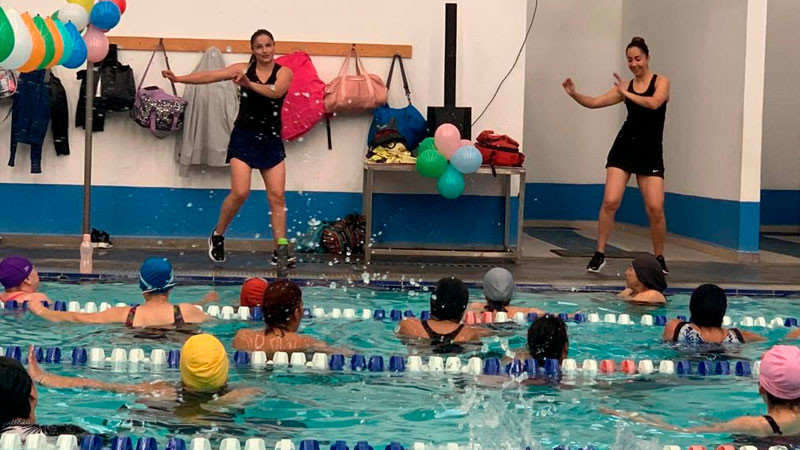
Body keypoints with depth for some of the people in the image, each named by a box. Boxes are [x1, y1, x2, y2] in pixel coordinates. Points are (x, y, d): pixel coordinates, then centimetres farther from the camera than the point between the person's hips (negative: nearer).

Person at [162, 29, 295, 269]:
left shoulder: (284, 72, 0)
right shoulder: (243, 69, 2)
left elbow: (276, 92, -22)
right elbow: (210, 76, -8)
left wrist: (249, 84, -37)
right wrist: (179, 79, -20)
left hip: (271, 140, 1)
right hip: (243, 137, -1)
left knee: (277, 195, -4)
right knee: (240, 192, -11)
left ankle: (281, 249, -1)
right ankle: (217, 235, 11)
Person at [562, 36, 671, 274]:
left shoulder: (661, 82, 1)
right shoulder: (625, 86, 9)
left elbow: (654, 103, -20)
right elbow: (594, 102, 3)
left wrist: (628, 94, -18)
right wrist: (574, 94, -13)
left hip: (651, 152, -2)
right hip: (624, 147, 2)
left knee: (655, 209, -7)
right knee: (610, 201, -12)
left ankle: (659, 258, 13)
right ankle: (600, 254, -2)